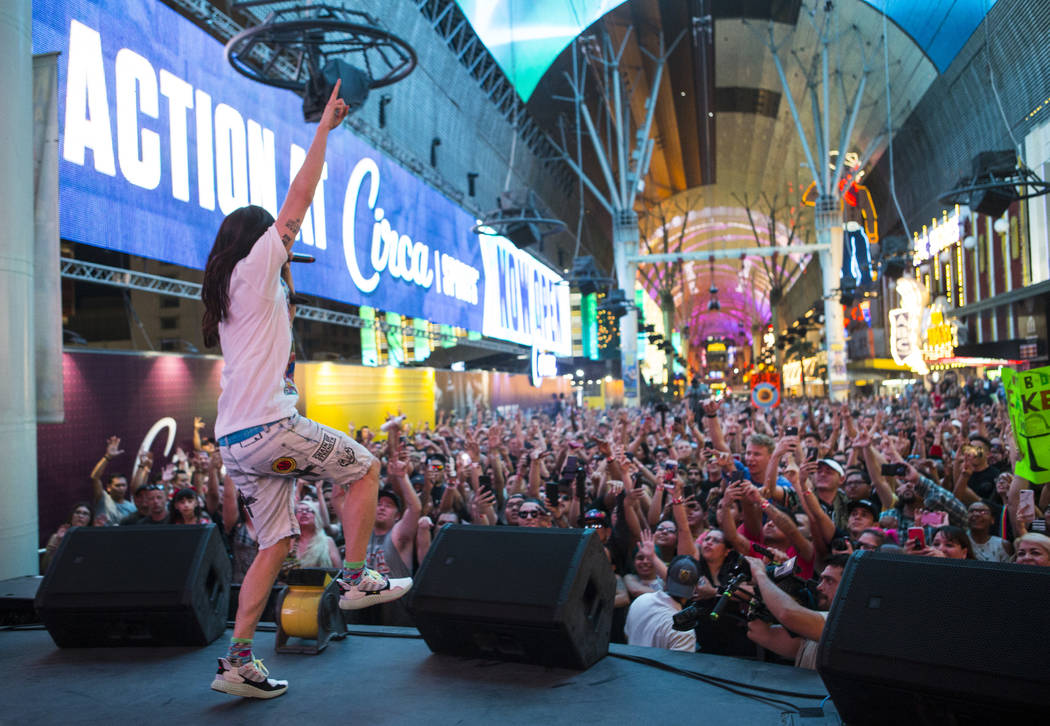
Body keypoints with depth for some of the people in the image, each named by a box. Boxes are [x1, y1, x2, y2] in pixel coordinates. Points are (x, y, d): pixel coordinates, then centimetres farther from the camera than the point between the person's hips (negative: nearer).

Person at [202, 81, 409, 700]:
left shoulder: (229, 292, 23)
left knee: (276, 544, 9)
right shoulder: (254, 270, 0)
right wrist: (325, 129, 2)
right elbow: (297, 205, -3)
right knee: (365, 467, 7)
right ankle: (357, 578, 7)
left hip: (237, 440, 9)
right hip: (268, 426, -9)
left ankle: (239, 661, 8)